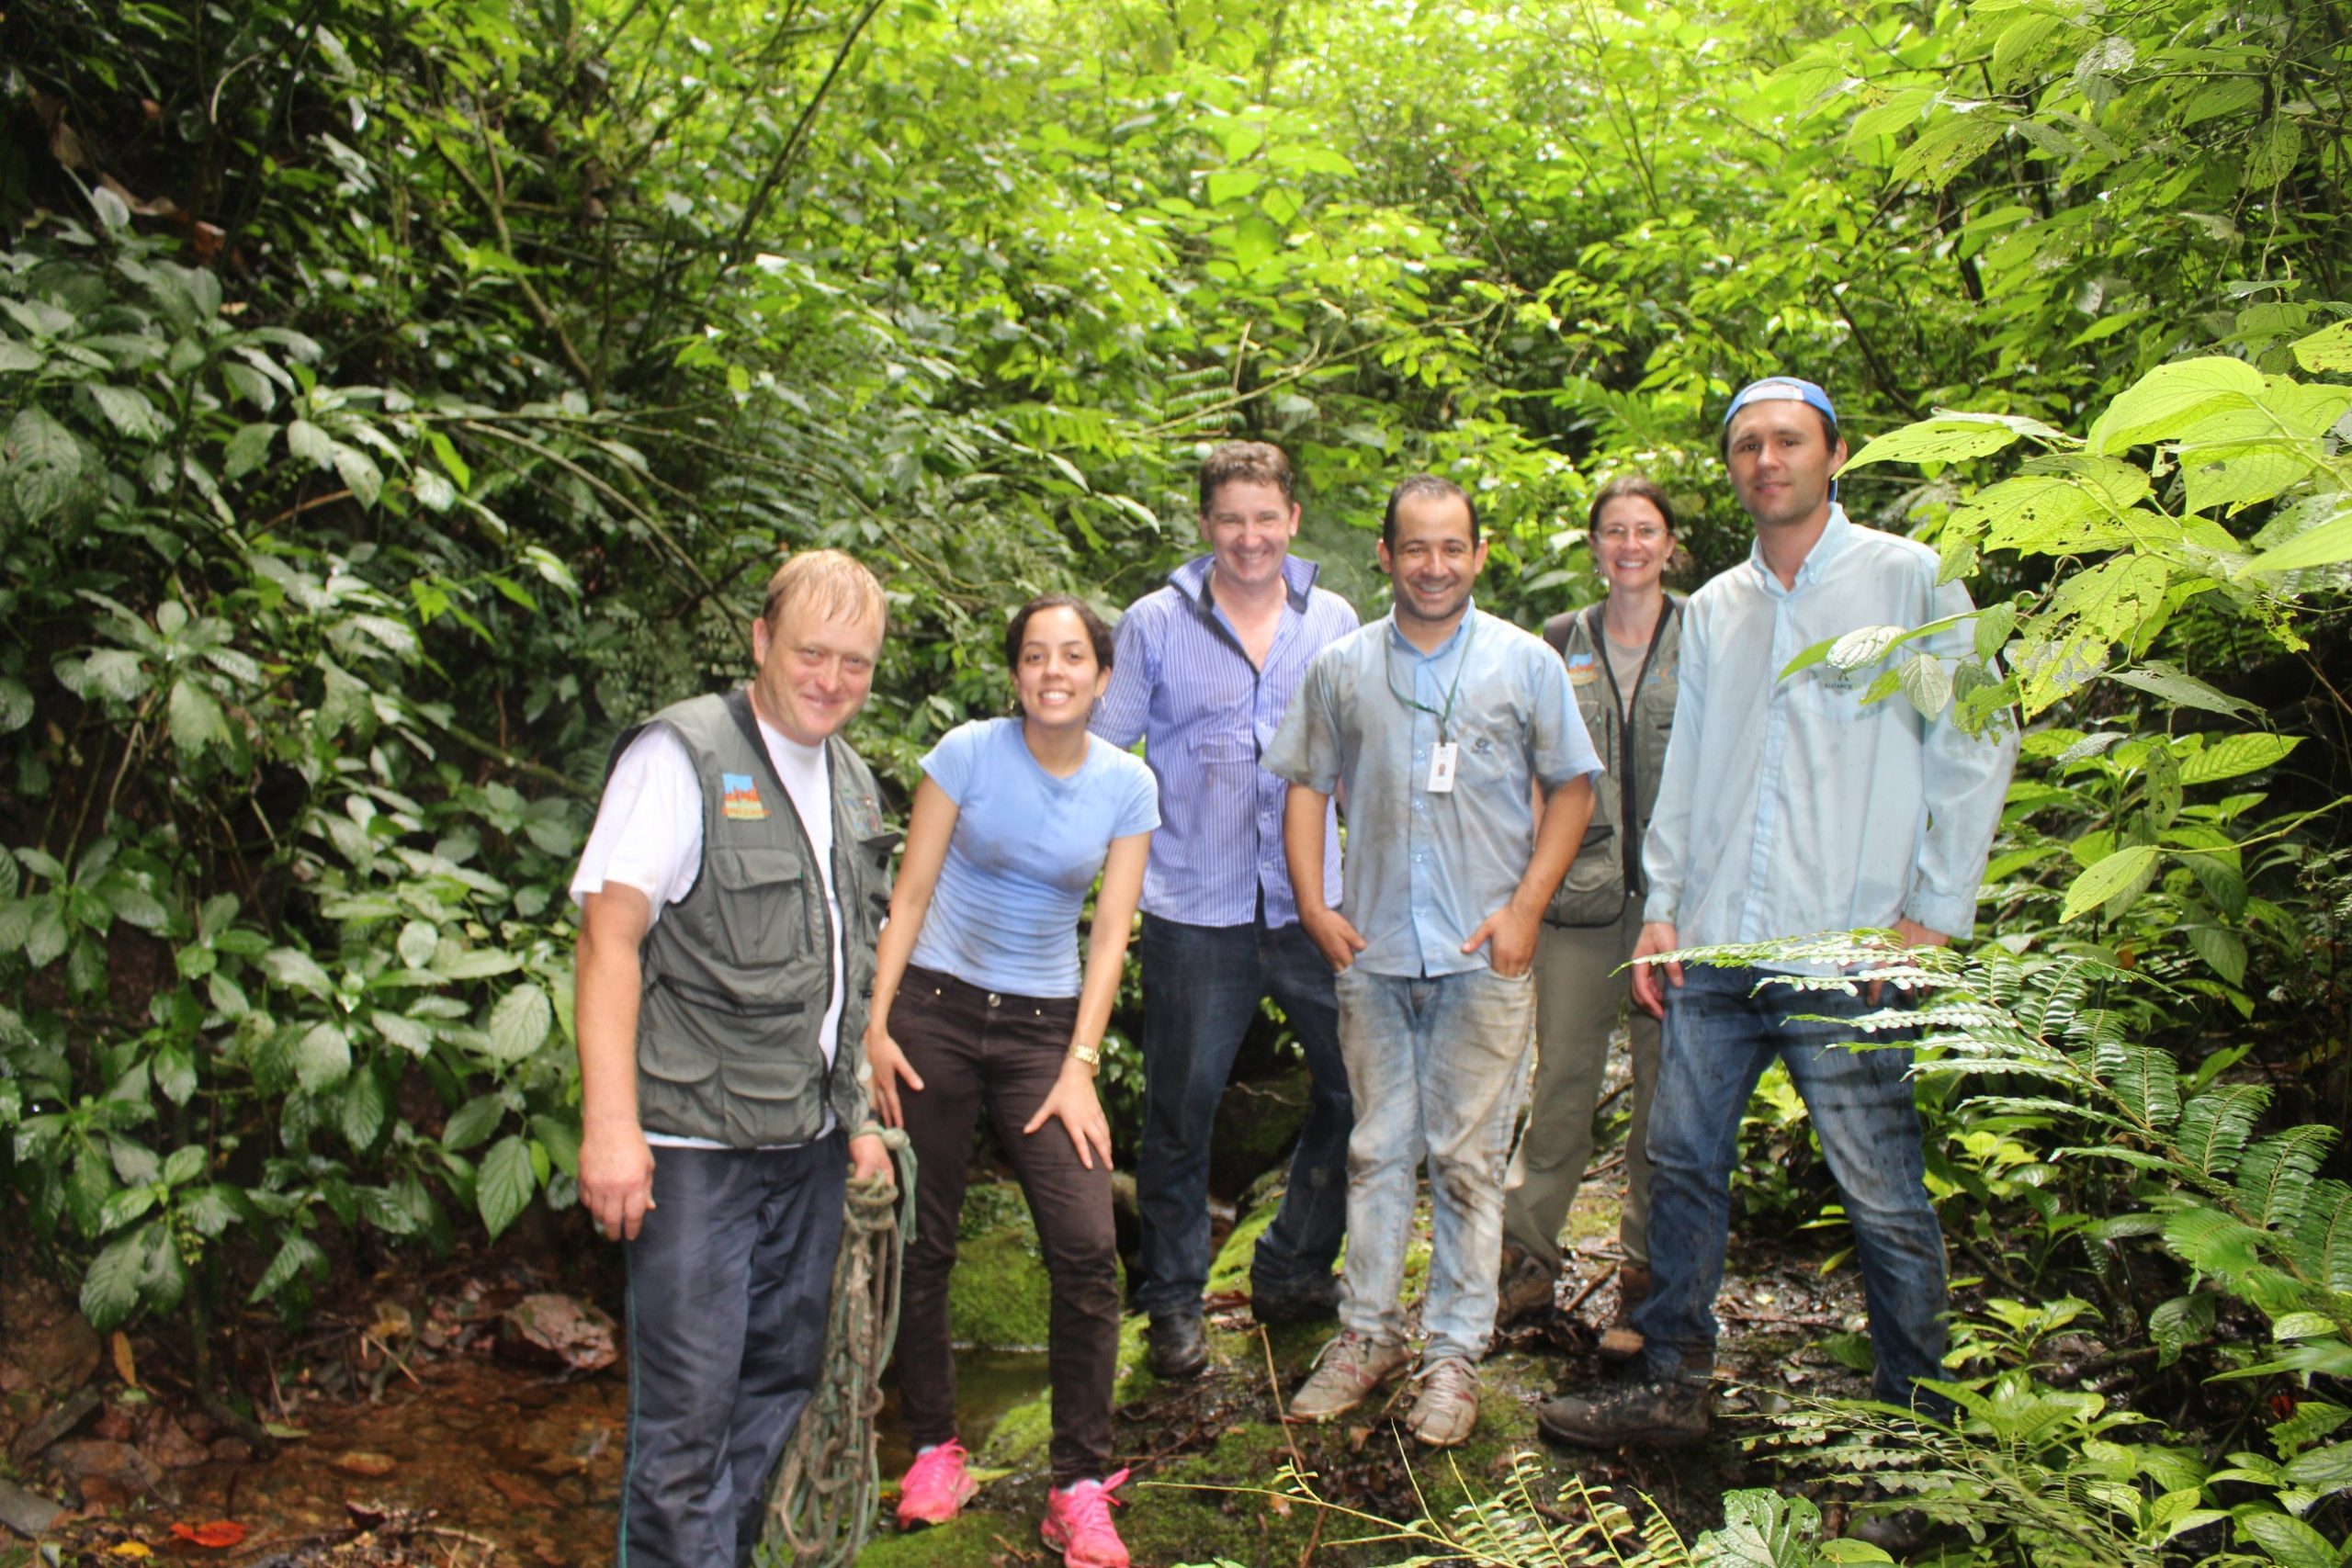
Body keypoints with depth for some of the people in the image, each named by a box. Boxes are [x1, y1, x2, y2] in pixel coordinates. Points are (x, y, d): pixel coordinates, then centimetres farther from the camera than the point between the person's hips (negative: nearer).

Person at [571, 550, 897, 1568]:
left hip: (807, 1141, 8)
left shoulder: (850, 783, 13)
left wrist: (855, 1115, 18)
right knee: (688, 1405, -2)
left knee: (783, 1379, 17)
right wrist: (611, 1125, -23)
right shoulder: (682, 755, -10)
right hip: (695, 1142, -7)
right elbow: (611, 932, -17)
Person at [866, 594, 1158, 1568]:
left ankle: (1080, 1487, 4)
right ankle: (933, 1447, 25)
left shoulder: (1127, 785, 0)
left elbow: (1110, 933, 0)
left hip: (1044, 1027, 1)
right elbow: (911, 894, -3)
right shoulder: (968, 752, -5)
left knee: (1087, 1251, -9)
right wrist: (874, 1025, -8)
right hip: (934, 1012, -1)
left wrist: (1079, 1066, -7)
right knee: (921, 1247, 5)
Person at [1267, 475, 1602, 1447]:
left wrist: (1526, 908, -5)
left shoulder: (1526, 664, 2)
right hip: (1372, 951, 2)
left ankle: (1454, 1352, 15)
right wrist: (1313, 904, 1)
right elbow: (1306, 785, 12)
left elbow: (1571, 787, 5)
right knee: (1376, 1149, 10)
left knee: (1468, 1158, 4)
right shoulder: (1342, 668, 6)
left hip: (1483, 955, -2)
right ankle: (1367, 1333, 22)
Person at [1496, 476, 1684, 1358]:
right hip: (1577, 889, 1)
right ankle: (1529, 1258, 17)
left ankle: (1646, 1274, 15)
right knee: (1561, 1079, 5)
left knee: (1667, 1086, 4)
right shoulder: (1558, 645, 9)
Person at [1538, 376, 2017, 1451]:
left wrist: (1933, 914, -8)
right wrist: (1663, 903, 10)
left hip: (1845, 957, -5)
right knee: (1683, 1160, 8)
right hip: (1714, 953, 5)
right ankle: (1671, 1386, 21)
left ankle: (1916, 1414, 16)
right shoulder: (1713, 608, 17)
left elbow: (1975, 747, -1)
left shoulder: (1910, 579, 1)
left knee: (1882, 1192, -1)